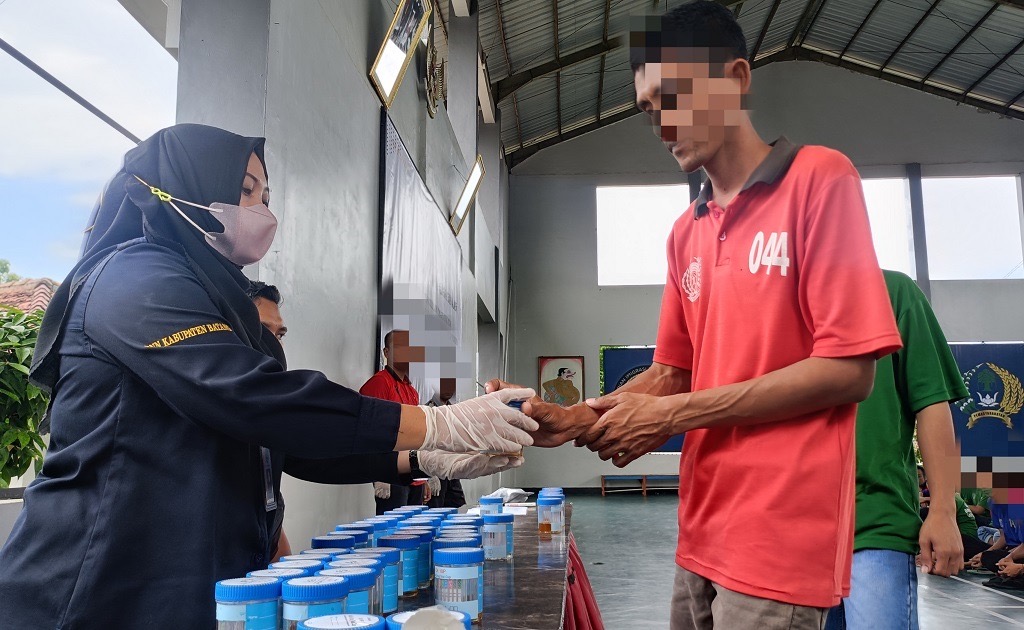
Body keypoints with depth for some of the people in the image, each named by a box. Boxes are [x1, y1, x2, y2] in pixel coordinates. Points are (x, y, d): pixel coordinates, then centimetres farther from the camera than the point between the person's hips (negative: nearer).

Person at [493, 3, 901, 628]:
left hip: (781, 537, -6)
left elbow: (850, 370, -14)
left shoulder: (819, 179, -8)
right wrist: (576, 420, -3)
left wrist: (673, 415, -13)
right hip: (703, 533, 6)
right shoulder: (686, 232, 10)